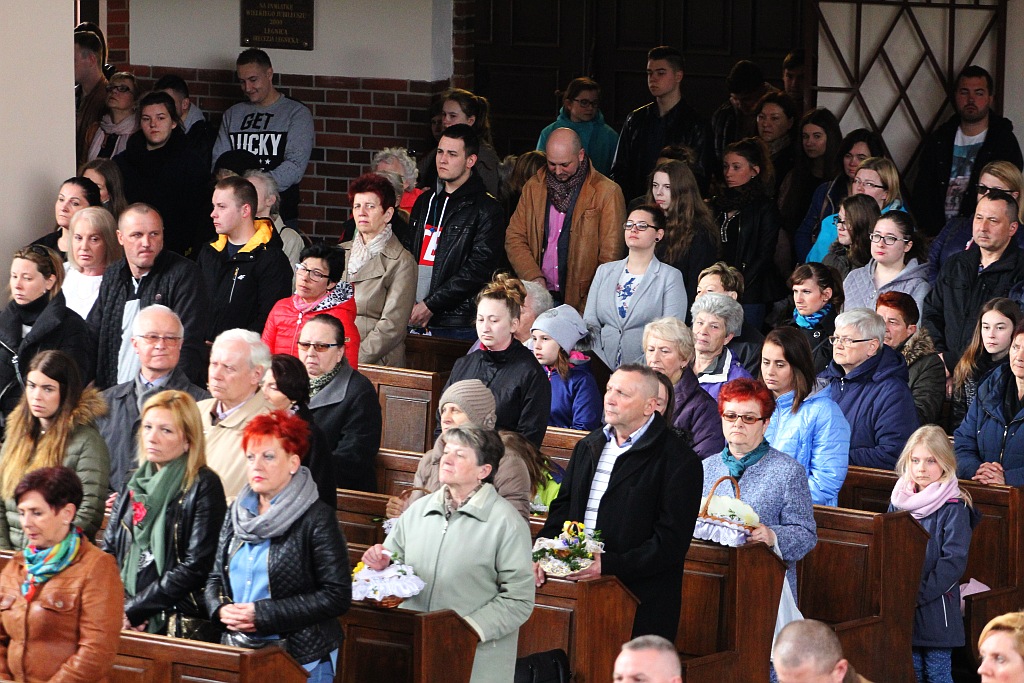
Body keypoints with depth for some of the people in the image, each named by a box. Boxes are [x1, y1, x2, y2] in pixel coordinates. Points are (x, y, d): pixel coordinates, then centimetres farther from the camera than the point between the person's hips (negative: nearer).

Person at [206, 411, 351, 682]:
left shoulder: (317, 519, -9)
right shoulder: (237, 513, 10)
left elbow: (337, 596, -13)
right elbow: (216, 578, 17)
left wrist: (263, 614, -18)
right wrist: (221, 610, -8)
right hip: (238, 653, 5)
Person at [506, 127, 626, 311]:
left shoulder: (607, 193, 0)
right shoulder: (533, 187, 14)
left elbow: (610, 256, -3)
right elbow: (514, 239, 13)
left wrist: (590, 306, -10)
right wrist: (534, 277, -3)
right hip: (538, 296, 3)